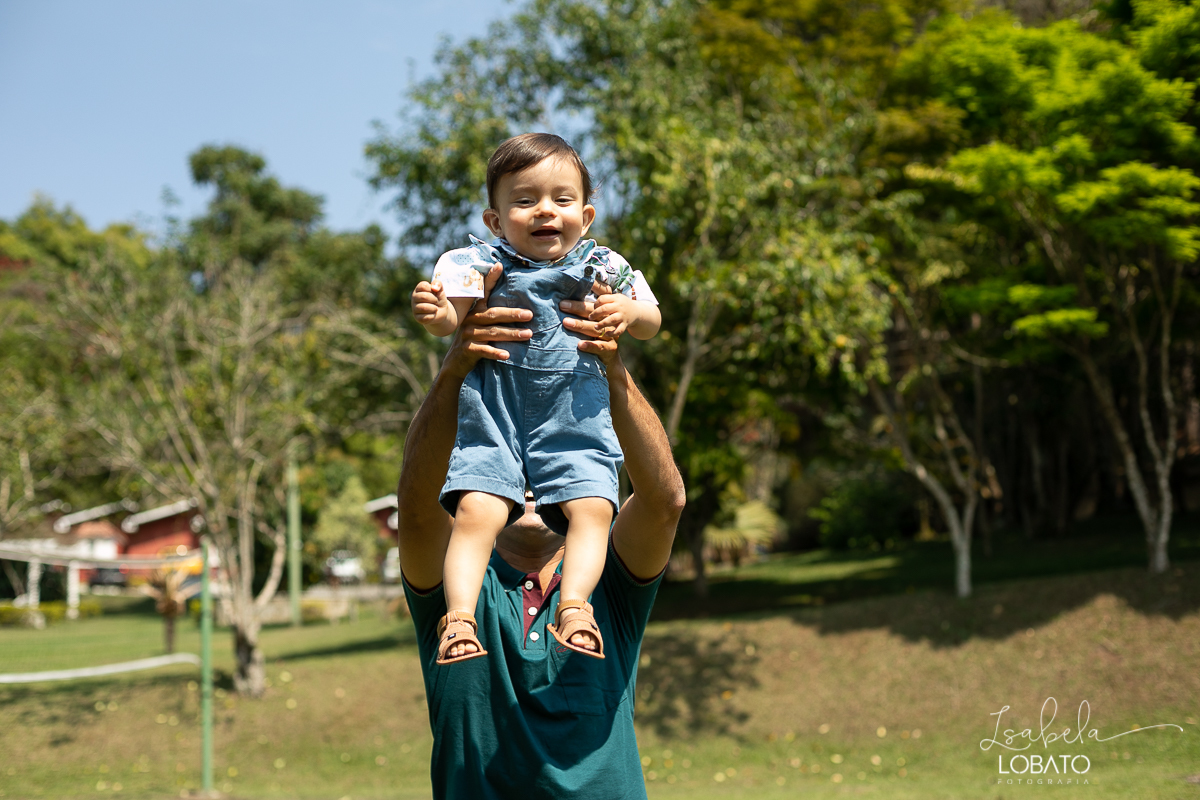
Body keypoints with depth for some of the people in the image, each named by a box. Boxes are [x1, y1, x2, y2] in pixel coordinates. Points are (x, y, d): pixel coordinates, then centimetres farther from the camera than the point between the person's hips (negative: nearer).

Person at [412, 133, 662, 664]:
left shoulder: (600, 267, 7)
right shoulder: (482, 265, 2)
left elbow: (652, 322, 10)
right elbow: (450, 319, -8)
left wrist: (628, 311, -13)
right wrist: (435, 313, -32)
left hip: (574, 416, 2)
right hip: (492, 414, -2)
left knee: (590, 509, -16)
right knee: (475, 510, -17)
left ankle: (574, 605, -14)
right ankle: (460, 615, -17)